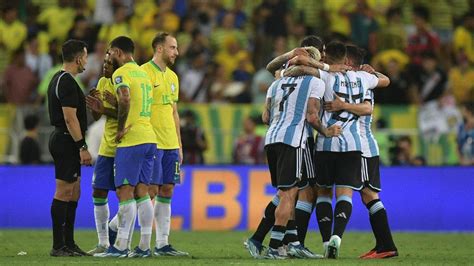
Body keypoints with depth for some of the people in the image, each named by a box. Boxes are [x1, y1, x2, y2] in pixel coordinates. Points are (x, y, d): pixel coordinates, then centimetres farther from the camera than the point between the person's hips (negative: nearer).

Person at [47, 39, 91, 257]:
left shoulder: (59, 80, 17)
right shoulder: (67, 82, -16)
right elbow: (70, 118, -21)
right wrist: (83, 147, -20)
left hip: (62, 140, 11)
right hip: (66, 141, -11)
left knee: (73, 193, 13)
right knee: (64, 193, -8)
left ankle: (68, 243, 15)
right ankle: (58, 246, -7)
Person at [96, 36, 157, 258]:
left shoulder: (121, 73, -8)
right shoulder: (142, 73, 20)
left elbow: (125, 100, -26)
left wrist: (120, 129, -17)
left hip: (131, 140, -8)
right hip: (149, 138, 8)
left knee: (125, 192, -7)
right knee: (142, 192, 9)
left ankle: (120, 246, -8)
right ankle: (144, 246, 6)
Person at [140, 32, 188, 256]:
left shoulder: (172, 77, 17)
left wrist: (179, 145, 18)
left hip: (170, 144, 8)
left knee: (167, 192, 6)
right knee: (151, 191, -8)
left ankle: (162, 244, 8)